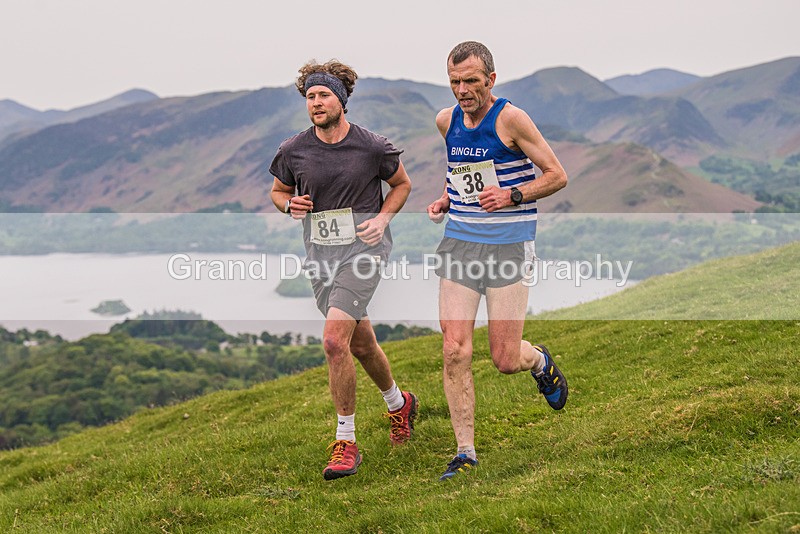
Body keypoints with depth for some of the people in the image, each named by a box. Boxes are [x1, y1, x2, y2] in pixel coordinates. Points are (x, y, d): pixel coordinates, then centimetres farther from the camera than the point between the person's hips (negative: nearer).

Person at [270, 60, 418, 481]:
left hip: (363, 248, -4)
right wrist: (290, 204, -5)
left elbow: (402, 184, 12)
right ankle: (398, 403, 45)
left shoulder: (372, 147, -5)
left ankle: (346, 441, -8)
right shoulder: (293, 151, 1)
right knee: (361, 342, 15)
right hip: (320, 253, 4)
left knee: (334, 340, -19)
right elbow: (278, 190, 18)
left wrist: (383, 217, -5)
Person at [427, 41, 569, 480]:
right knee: (455, 351, -8)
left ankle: (540, 361, 36)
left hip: (508, 245, -4)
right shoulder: (446, 120, 7)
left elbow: (557, 176, -6)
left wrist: (511, 195, -19)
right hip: (458, 242, 4)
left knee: (505, 361, -2)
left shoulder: (511, 118, -10)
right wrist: (445, 199, 9)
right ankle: (466, 453, 3)